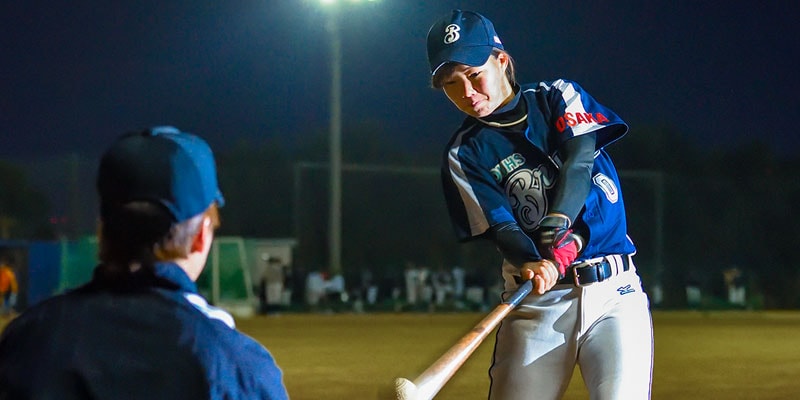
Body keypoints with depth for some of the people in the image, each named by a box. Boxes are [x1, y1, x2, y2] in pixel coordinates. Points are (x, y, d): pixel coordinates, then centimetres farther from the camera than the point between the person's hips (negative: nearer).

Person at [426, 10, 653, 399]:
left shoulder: (558, 97, 7)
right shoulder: (464, 154, 4)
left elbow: (580, 161, -10)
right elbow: (500, 225, -7)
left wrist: (557, 224, -28)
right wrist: (532, 265, -30)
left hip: (612, 291, 0)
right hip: (536, 302, 0)